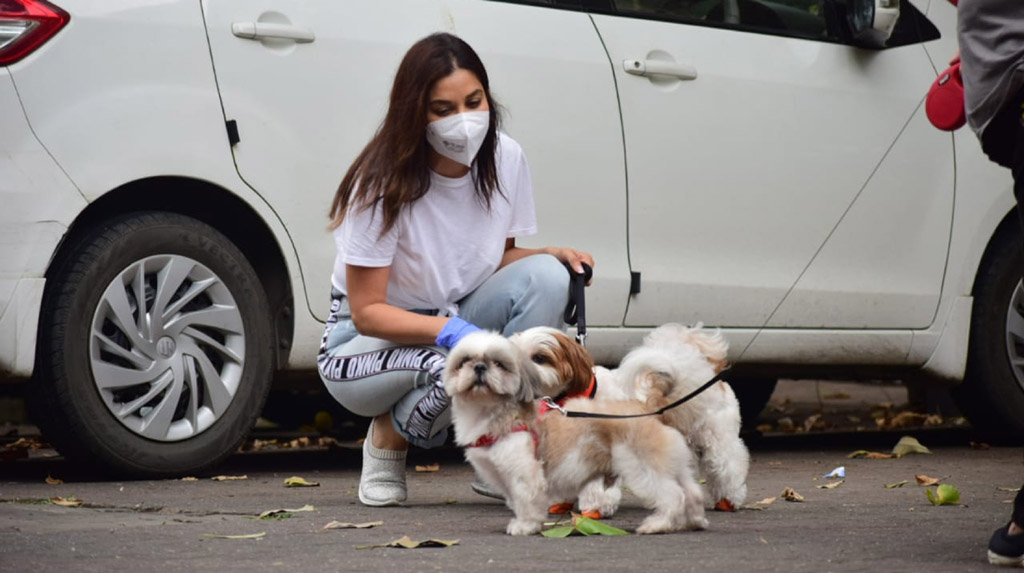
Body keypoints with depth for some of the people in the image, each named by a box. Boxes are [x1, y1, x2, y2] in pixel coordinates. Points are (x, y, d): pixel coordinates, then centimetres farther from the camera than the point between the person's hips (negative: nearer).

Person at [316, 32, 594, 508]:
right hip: (364, 342, -6)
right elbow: (367, 311, -21)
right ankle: (386, 439, -3)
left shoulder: (506, 160, -9)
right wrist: (452, 331, -36)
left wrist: (552, 254, -16)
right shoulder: (385, 183, -23)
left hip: (459, 320, 6)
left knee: (544, 276, -22)